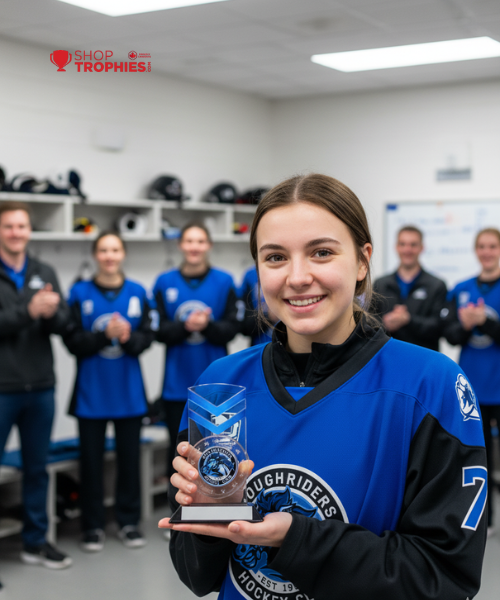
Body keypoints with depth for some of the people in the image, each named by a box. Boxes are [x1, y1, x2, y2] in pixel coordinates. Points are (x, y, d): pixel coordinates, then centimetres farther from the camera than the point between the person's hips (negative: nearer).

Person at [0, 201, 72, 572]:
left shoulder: (45, 273, 10)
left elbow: (63, 323, 4)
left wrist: (52, 312, -17)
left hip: (41, 387, 5)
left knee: (37, 468, 13)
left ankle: (35, 542, 25)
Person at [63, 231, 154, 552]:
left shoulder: (137, 293, 4)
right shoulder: (80, 293, -2)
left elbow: (147, 337, -1)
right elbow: (73, 342, -6)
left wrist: (128, 337, -21)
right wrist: (105, 335, -21)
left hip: (128, 390, 2)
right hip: (92, 390, -1)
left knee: (130, 456, 9)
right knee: (92, 459, 6)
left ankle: (129, 521, 22)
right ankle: (93, 525, 18)